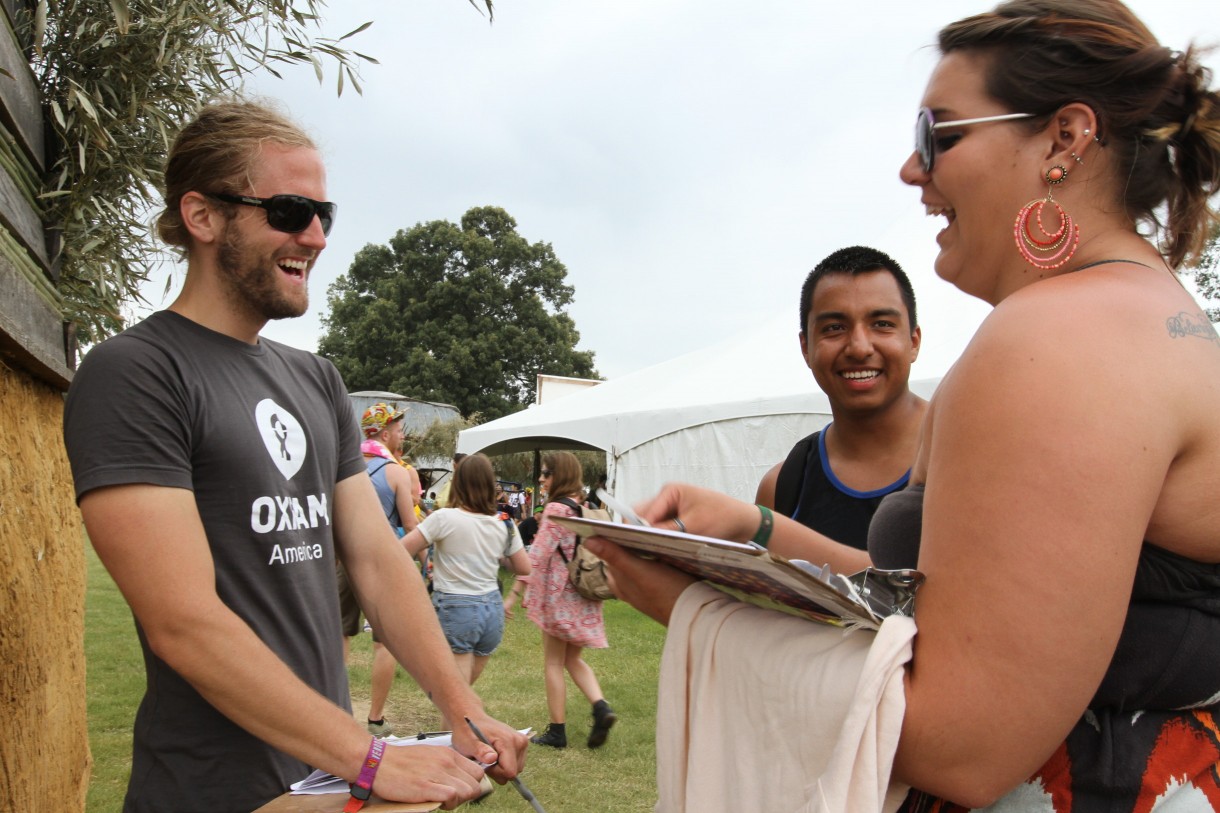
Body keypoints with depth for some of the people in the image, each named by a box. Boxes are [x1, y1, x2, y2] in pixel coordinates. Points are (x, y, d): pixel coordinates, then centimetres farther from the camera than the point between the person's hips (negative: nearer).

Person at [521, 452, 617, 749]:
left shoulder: (555, 509, -13)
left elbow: (538, 557, -17)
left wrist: (517, 593, -13)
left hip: (559, 593, -7)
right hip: (585, 596, 7)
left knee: (553, 663, 5)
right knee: (573, 659, 18)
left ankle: (557, 731, 10)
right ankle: (601, 706, -3)